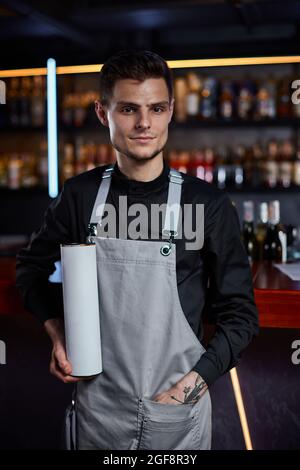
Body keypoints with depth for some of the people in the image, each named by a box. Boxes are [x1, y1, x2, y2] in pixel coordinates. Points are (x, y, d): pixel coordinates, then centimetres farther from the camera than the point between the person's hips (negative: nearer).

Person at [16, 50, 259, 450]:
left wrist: (192, 384, -12)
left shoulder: (210, 205, -9)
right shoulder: (80, 195, -3)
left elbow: (240, 316, -3)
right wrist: (58, 334, -1)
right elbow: (32, 267, 12)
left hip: (179, 410, -1)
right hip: (97, 406, 2)